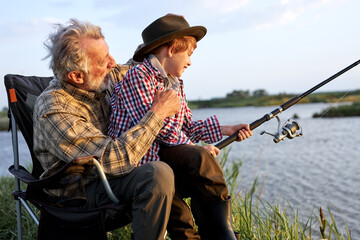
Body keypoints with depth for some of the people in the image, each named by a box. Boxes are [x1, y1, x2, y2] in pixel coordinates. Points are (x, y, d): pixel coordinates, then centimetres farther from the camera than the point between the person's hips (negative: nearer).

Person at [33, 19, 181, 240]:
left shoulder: (103, 80, -1)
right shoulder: (54, 110, -24)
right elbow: (114, 159, -31)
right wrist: (158, 113, -24)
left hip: (111, 177, 9)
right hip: (81, 193, -9)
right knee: (158, 174, -34)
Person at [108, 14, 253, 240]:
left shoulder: (177, 85, 20)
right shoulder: (137, 76, -10)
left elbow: (187, 127, 20)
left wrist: (226, 129, 17)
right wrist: (192, 146, -13)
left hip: (164, 153, 9)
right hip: (135, 158, -8)